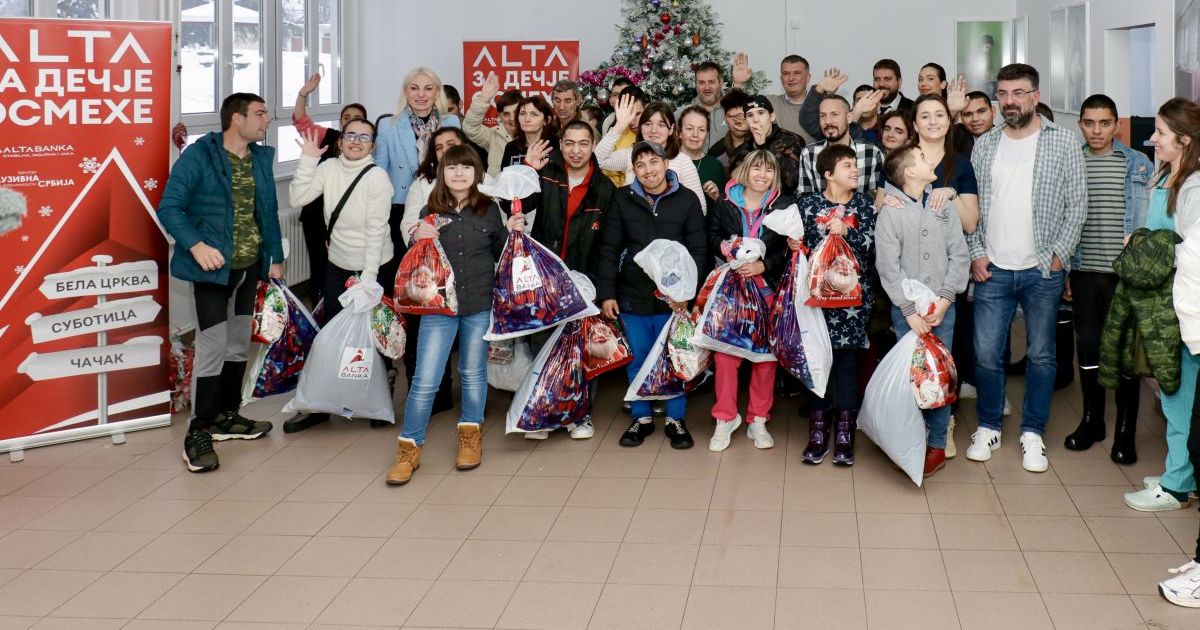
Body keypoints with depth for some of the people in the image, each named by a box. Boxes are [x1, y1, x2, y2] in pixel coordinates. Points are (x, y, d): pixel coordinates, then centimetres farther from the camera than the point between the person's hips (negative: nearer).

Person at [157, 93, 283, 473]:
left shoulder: (262, 158, 9)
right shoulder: (199, 155, -12)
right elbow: (170, 207, -15)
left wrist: (275, 256, 13)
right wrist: (195, 245, -29)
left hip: (249, 268, 7)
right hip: (213, 267, -7)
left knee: (238, 344, 16)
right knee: (213, 347, -9)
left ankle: (227, 416, 31)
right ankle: (198, 433, 0)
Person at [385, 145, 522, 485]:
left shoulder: (489, 210, 2)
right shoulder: (430, 213, 1)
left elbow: (500, 254, 11)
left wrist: (512, 232, -7)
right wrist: (417, 240, -13)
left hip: (480, 304, 1)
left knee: (473, 372, 14)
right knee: (425, 380, -3)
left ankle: (471, 438, 32)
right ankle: (408, 450, 9)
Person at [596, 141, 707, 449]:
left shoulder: (687, 200, 0)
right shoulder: (623, 199, 3)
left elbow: (699, 250, -1)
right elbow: (609, 250, 4)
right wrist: (606, 294, -2)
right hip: (632, 297, 1)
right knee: (637, 361, 9)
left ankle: (675, 419, 19)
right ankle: (641, 418, 24)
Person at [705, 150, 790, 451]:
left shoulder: (784, 206, 3)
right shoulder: (724, 204, 7)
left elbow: (789, 250, -3)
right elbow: (711, 235, 12)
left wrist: (762, 266, -15)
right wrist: (722, 246, -10)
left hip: (768, 287, 0)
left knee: (767, 353, 3)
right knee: (725, 352, -5)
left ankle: (758, 420, 16)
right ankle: (725, 418, 8)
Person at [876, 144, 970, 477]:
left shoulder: (945, 205, 5)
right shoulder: (890, 212, -3)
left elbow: (960, 255, 3)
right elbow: (888, 267, -6)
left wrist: (945, 299, -7)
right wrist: (910, 310, -11)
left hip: (943, 307, 2)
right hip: (906, 309, -2)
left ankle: (938, 443, 12)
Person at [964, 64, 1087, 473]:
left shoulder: (1062, 143, 0)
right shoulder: (984, 145, 7)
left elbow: (1077, 203, -1)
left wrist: (1060, 254, -8)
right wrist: (976, 252, -1)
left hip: (1043, 270, -2)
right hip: (993, 269, 2)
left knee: (1041, 355, 7)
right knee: (986, 354, 3)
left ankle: (1032, 434, 20)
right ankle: (989, 427, 21)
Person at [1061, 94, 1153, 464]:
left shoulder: (1137, 164, 1)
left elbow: (1148, 220, 1)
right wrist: (1062, 271, 5)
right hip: (1084, 272, 2)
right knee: (1087, 346, 9)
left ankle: (1125, 432, 10)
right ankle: (1091, 420, 23)